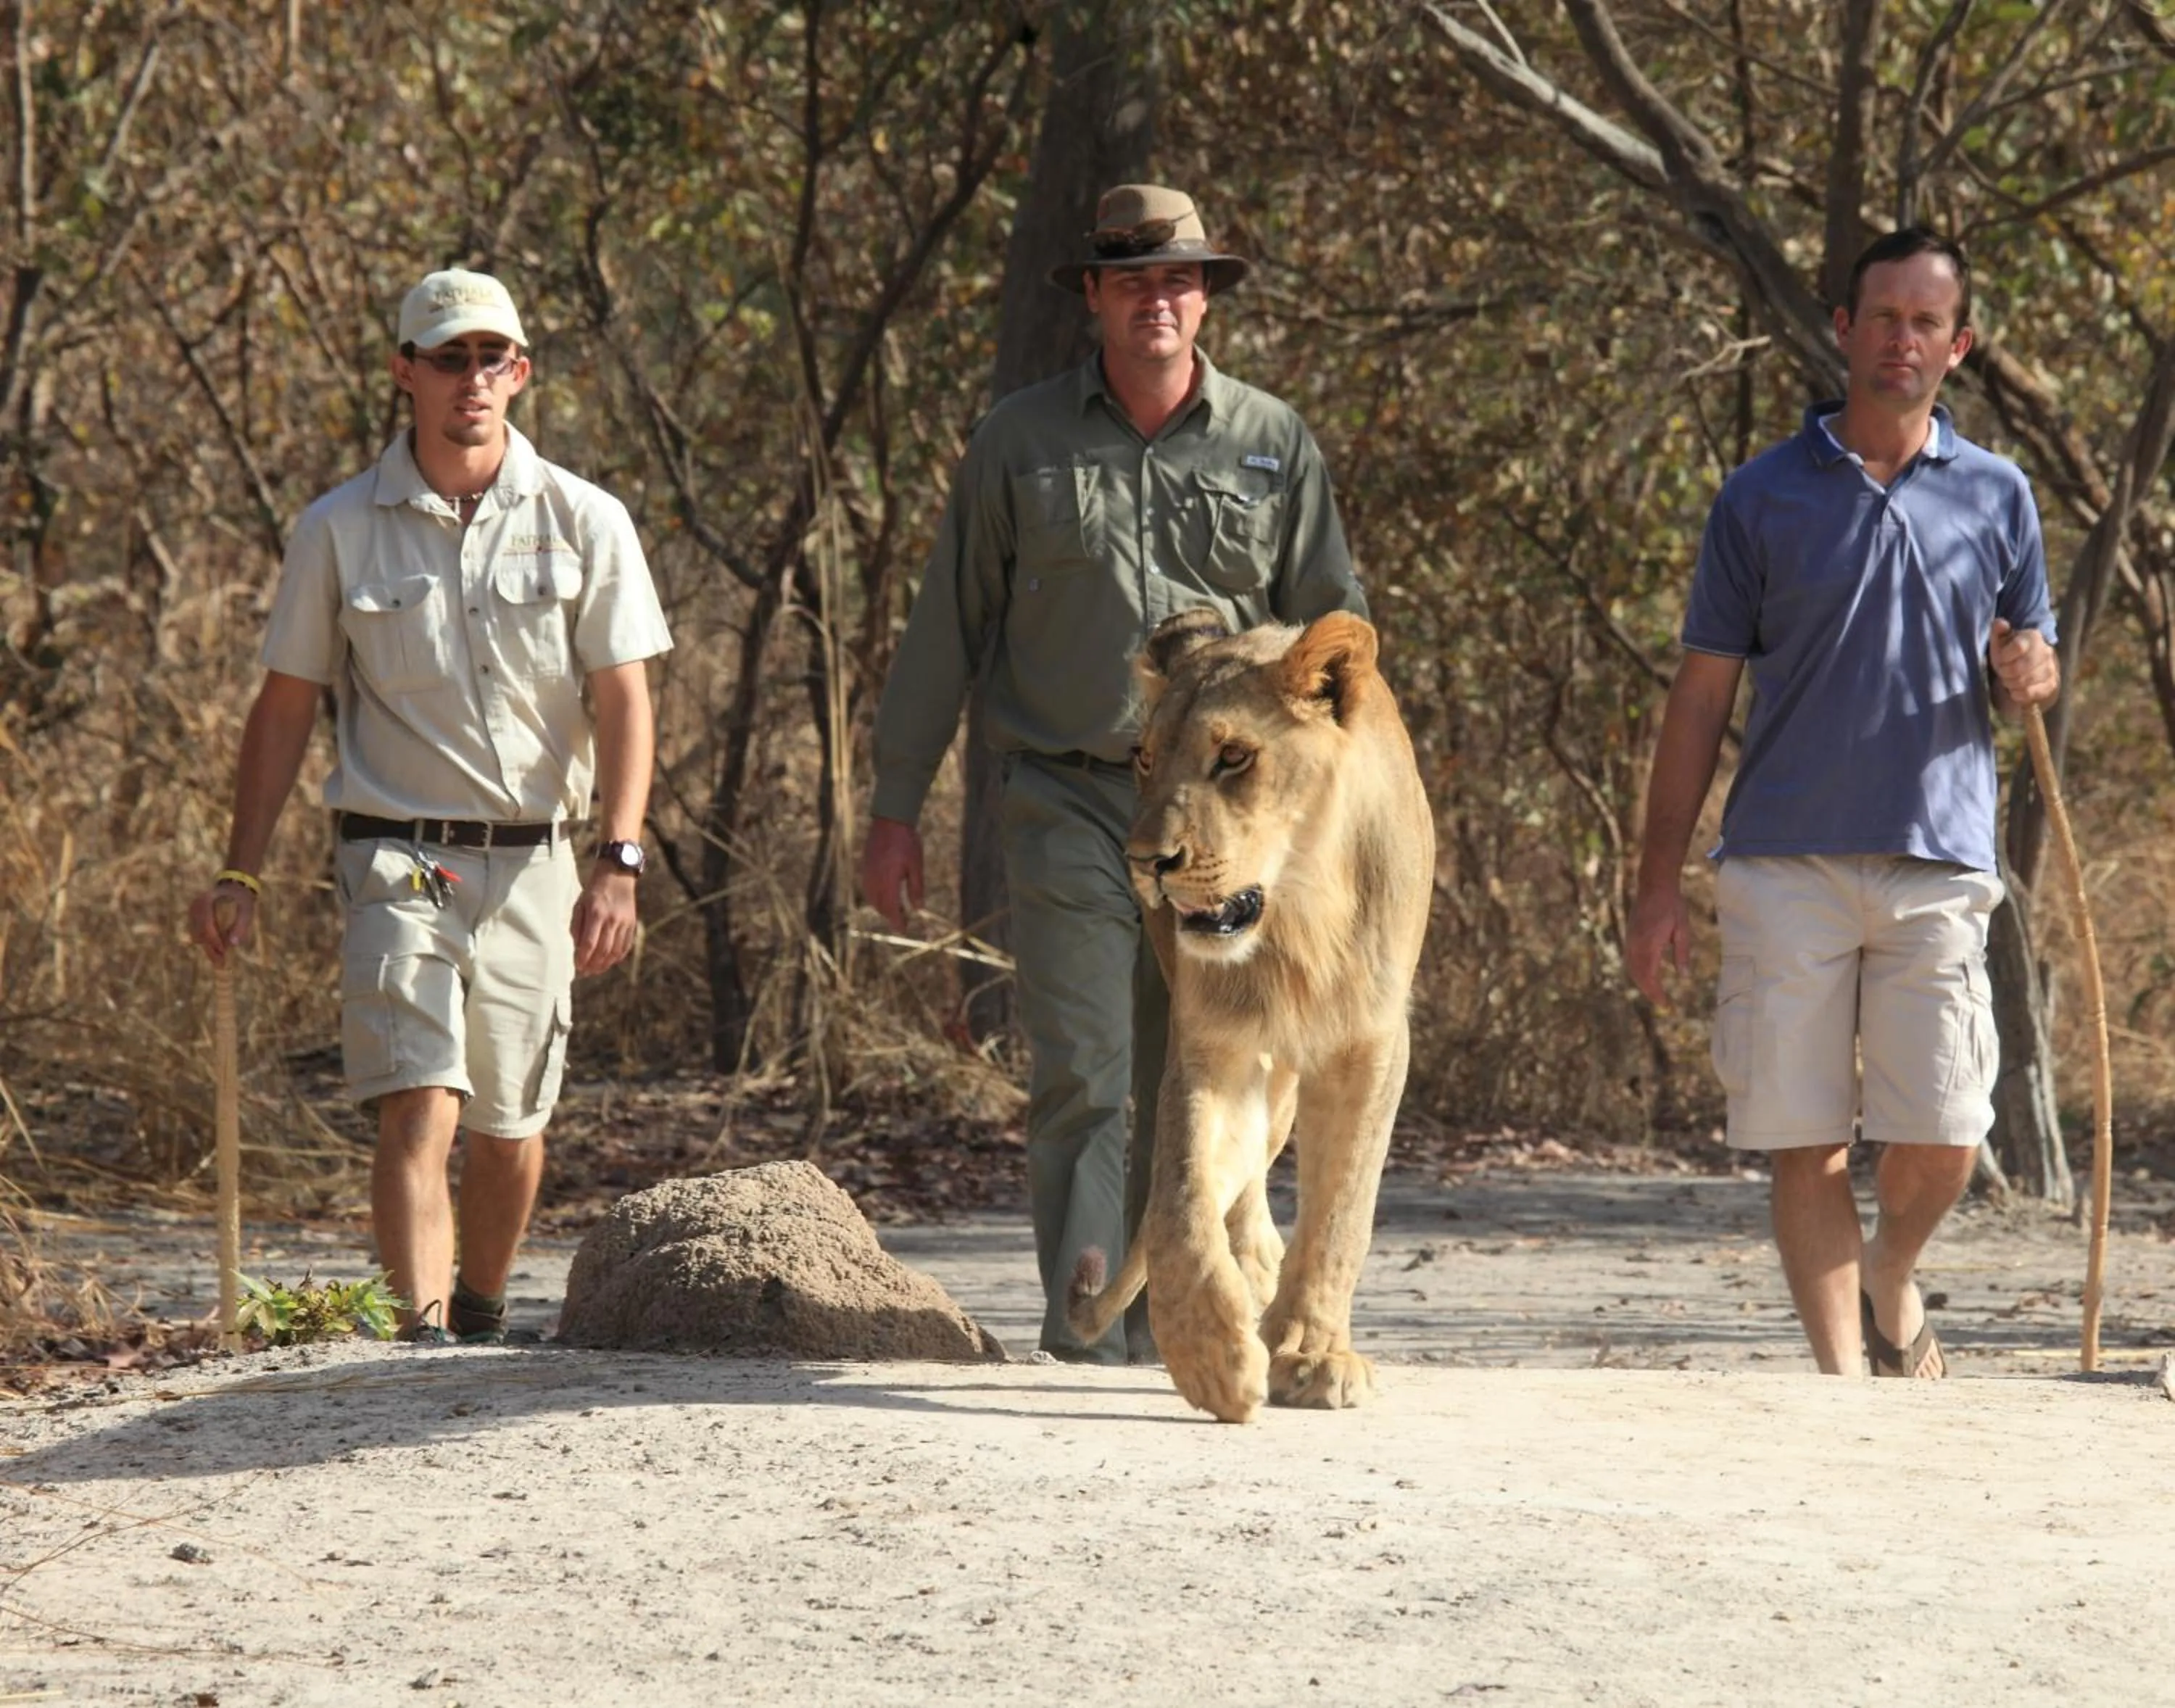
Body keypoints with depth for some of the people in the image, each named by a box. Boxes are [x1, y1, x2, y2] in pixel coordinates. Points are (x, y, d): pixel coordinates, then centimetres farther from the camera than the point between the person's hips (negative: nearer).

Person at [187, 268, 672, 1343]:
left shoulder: (585, 524, 2)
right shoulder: (341, 531, 2)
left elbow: (623, 702, 1)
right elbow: (284, 709, 7)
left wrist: (619, 862, -10)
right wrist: (241, 875, 3)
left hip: (533, 862, 2)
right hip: (397, 859, -1)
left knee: (510, 1123, 10)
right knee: (418, 1111, -16)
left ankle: (483, 1311, 31)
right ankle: (427, 1331, -23)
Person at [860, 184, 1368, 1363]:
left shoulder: (1272, 445, 8)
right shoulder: (1021, 440, 6)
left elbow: (1331, 633, 12)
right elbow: (948, 627, 9)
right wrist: (896, 803, 7)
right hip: (1071, 800, -1)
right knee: (1079, 1077, -10)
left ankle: (1167, 1317, 18)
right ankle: (1084, 1330, -13)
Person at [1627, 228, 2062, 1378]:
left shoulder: (1995, 497, 12)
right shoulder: (1763, 498, 7)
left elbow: (2035, 676, 18)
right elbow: (1701, 696, 8)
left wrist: (2028, 675, -9)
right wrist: (1659, 885, 2)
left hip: (1938, 867, 1)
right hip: (1785, 866, -1)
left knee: (1939, 1143, -3)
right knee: (1804, 1144, -2)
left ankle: (1890, 1287, 27)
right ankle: (1840, 1372, 5)